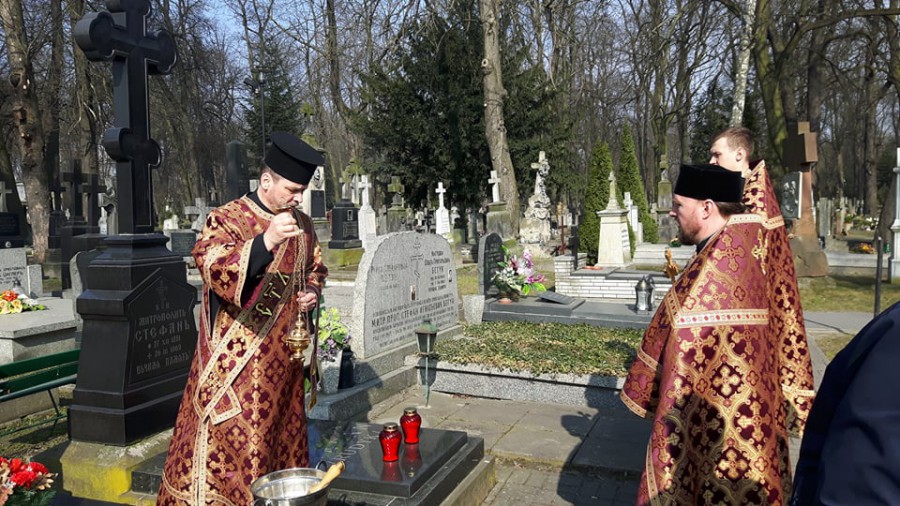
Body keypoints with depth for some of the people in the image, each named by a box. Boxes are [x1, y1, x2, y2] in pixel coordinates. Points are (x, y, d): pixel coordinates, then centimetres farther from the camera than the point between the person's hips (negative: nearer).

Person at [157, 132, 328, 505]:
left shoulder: (303, 225, 9)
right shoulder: (227, 218, -10)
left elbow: (316, 268, 22)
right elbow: (210, 264, -27)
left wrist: (312, 291, 0)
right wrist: (265, 241, -39)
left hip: (284, 354, 6)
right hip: (237, 354, -6)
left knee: (282, 430, 15)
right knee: (229, 435, -4)